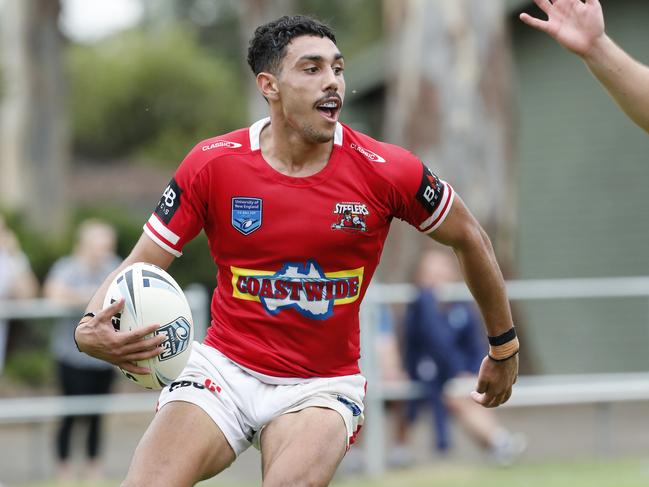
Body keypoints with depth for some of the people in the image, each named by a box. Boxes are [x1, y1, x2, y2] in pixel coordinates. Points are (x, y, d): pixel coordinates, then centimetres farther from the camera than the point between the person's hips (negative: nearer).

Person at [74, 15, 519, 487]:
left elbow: (469, 238, 8)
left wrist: (505, 348, 16)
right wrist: (92, 329, -26)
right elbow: (138, 268, -4)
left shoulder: (386, 171, -9)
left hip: (324, 386, -1)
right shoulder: (212, 164, -8)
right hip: (224, 368, 1)